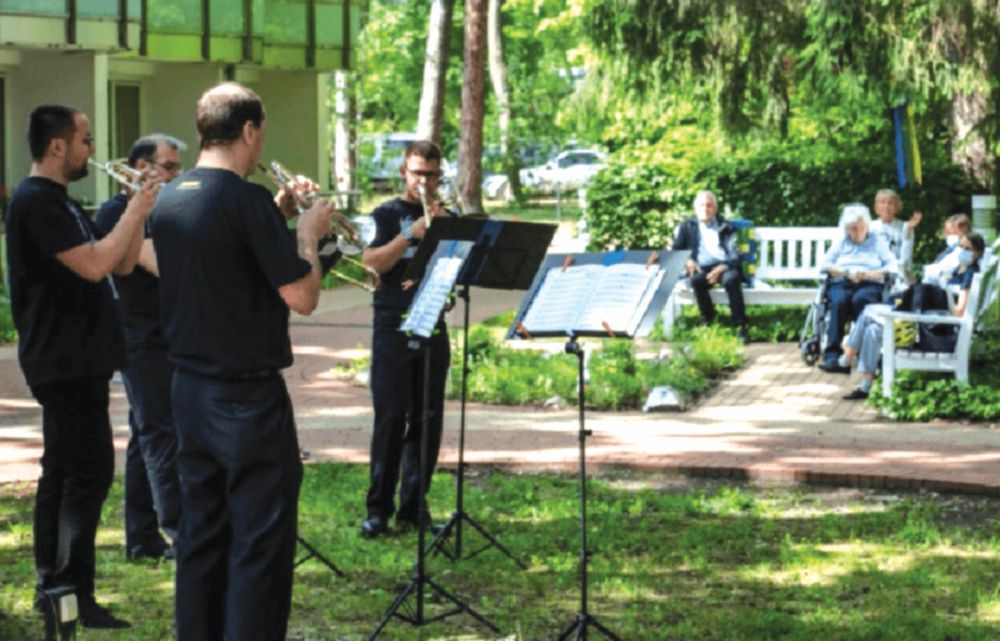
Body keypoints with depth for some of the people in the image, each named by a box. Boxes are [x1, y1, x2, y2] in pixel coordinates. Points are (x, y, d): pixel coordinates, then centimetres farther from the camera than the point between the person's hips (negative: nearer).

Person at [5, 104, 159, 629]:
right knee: (89, 472, -10)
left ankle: (52, 586, 20)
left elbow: (121, 264, 15)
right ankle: (73, 594, -8)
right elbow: (93, 266, -24)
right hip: (65, 361, -11)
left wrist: (138, 214, 1)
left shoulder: (58, 202, 17)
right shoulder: (36, 202, -15)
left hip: (75, 359, 11)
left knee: (64, 471, 14)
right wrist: (135, 212, -14)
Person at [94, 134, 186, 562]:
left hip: (168, 340, 9)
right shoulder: (117, 213, -10)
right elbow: (159, 264, -24)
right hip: (144, 343, -9)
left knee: (149, 435, 11)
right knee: (162, 437, -11)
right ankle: (179, 534, -13)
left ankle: (142, 538, 16)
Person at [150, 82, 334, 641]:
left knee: (202, 531, 14)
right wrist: (308, 235, -1)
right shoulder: (247, 200, -17)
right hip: (248, 395, -8)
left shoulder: (170, 199, 7)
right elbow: (301, 297, -17)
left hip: (189, 387, 8)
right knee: (261, 539, -2)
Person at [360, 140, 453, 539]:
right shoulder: (387, 215, 3)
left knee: (427, 420, 4)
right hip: (393, 327, -4)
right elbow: (372, 262, -11)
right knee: (390, 419, -7)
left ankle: (413, 506, 11)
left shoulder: (447, 218, 14)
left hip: (433, 327, 4)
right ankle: (378, 509, -4)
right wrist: (412, 234, -21)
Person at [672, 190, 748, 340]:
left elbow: (736, 256, 3)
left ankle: (740, 325, -33)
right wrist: (687, 261, -8)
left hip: (724, 267, -1)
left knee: (731, 278, -36)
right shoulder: (687, 227, 18)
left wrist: (721, 269, -17)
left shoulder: (726, 228, 13)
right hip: (702, 269, 1)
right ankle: (708, 320, -19)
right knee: (696, 280, -35)